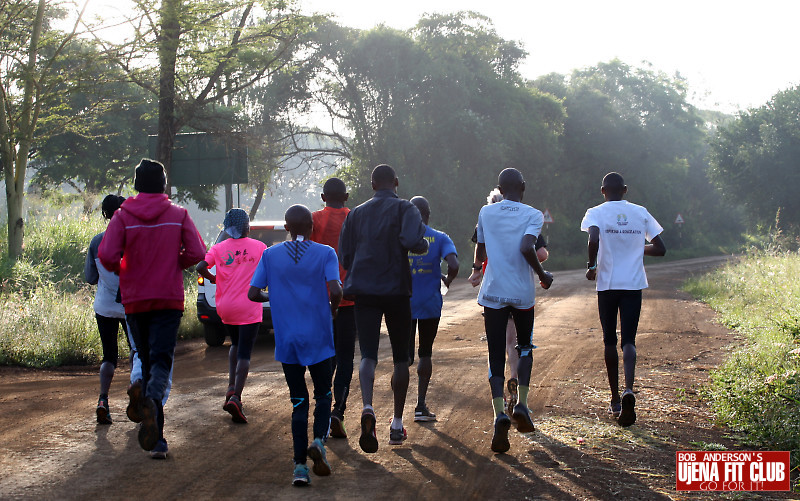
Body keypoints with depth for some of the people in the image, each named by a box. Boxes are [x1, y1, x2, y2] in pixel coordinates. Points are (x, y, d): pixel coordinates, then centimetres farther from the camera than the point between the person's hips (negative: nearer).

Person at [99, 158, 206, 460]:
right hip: (169, 299, -1)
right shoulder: (178, 215, 0)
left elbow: (107, 255, -14)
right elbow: (196, 253, -7)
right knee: (162, 359, -4)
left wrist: (119, 269, 8)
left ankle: (156, 438, 14)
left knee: (147, 361, 12)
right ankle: (152, 399, -39)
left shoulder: (123, 216, -3)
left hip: (135, 300, 1)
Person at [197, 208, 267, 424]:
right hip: (249, 309, -3)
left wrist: (211, 278, 8)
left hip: (225, 307, 3)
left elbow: (200, 266, -11)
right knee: (244, 353, -4)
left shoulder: (219, 248, 1)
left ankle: (231, 388, 13)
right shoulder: (258, 246, -1)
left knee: (236, 345, 25)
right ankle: (236, 397, -20)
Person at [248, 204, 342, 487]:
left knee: (298, 401, 8)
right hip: (319, 340, -1)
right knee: (323, 394, 15)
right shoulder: (325, 254, -4)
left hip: (287, 341, 2)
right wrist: (333, 309, 4)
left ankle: (300, 465, -2)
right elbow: (335, 291, -17)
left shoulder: (270, 255, 2)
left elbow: (253, 294, -2)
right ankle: (319, 440, -12)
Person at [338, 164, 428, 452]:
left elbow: (345, 258, 10)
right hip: (396, 290, -2)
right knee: (401, 357, 13)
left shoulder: (356, 214, 10)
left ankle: (367, 407, -34)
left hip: (364, 291, 2)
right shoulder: (404, 209, -2)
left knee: (368, 355, -5)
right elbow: (412, 241, -21)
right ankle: (397, 423, 17)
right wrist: (423, 247, 1)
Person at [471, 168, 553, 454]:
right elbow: (526, 248, -19)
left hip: (493, 293, 1)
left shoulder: (486, 213, 6)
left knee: (496, 356, 2)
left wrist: (477, 266, 40)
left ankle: (499, 414, -17)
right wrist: (543, 275, -3)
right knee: (525, 347, 21)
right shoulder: (533, 215, -2)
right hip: (523, 293, -1)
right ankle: (522, 404, 6)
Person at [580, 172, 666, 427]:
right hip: (634, 284, 1)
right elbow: (660, 248, 6)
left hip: (607, 284, -1)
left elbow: (594, 239, -22)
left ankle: (615, 399, 15)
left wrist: (591, 266, -7)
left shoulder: (596, 213, -2)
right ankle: (628, 390, -27)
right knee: (628, 340, -1)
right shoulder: (641, 213, 6)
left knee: (610, 341, 11)